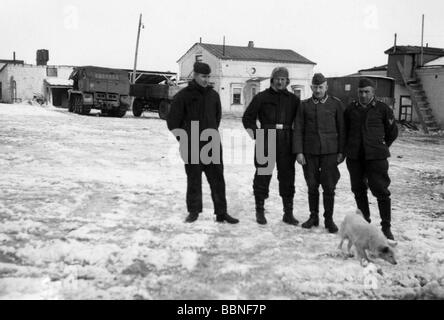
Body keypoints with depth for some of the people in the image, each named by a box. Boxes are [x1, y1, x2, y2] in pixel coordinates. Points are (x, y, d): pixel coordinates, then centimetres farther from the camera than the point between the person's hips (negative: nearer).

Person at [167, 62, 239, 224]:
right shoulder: (183, 96, -3)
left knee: (217, 178, 3)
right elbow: (172, 120, 1)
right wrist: (183, 139, 0)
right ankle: (193, 211, 16)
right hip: (192, 145, -3)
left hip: (212, 144, 4)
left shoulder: (213, 95, 10)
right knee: (193, 179, 4)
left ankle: (221, 212, 9)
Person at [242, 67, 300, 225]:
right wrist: (256, 134, -3)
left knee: (287, 177, 5)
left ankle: (288, 213, 14)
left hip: (287, 145, 2)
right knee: (262, 177, 1)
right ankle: (260, 211, 13)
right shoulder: (261, 97, 4)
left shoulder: (293, 99, 12)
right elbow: (247, 117, 7)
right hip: (265, 144, -2)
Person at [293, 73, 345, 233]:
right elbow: (298, 130, 4)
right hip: (309, 152, 1)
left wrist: (341, 151, -1)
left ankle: (329, 219, 12)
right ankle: (313, 217, 21)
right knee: (312, 186, 7)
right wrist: (298, 152, -4)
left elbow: (341, 129, 5)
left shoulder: (336, 104, 4)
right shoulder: (304, 105, 7)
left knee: (329, 187, 0)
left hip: (330, 152, -1)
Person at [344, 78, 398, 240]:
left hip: (376, 157, -3)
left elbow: (392, 132, 11)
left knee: (381, 191, -4)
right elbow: (344, 130, 20)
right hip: (354, 157, 3)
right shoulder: (350, 109, 7)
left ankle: (386, 227, 5)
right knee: (358, 190, 10)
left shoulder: (382, 109, 0)